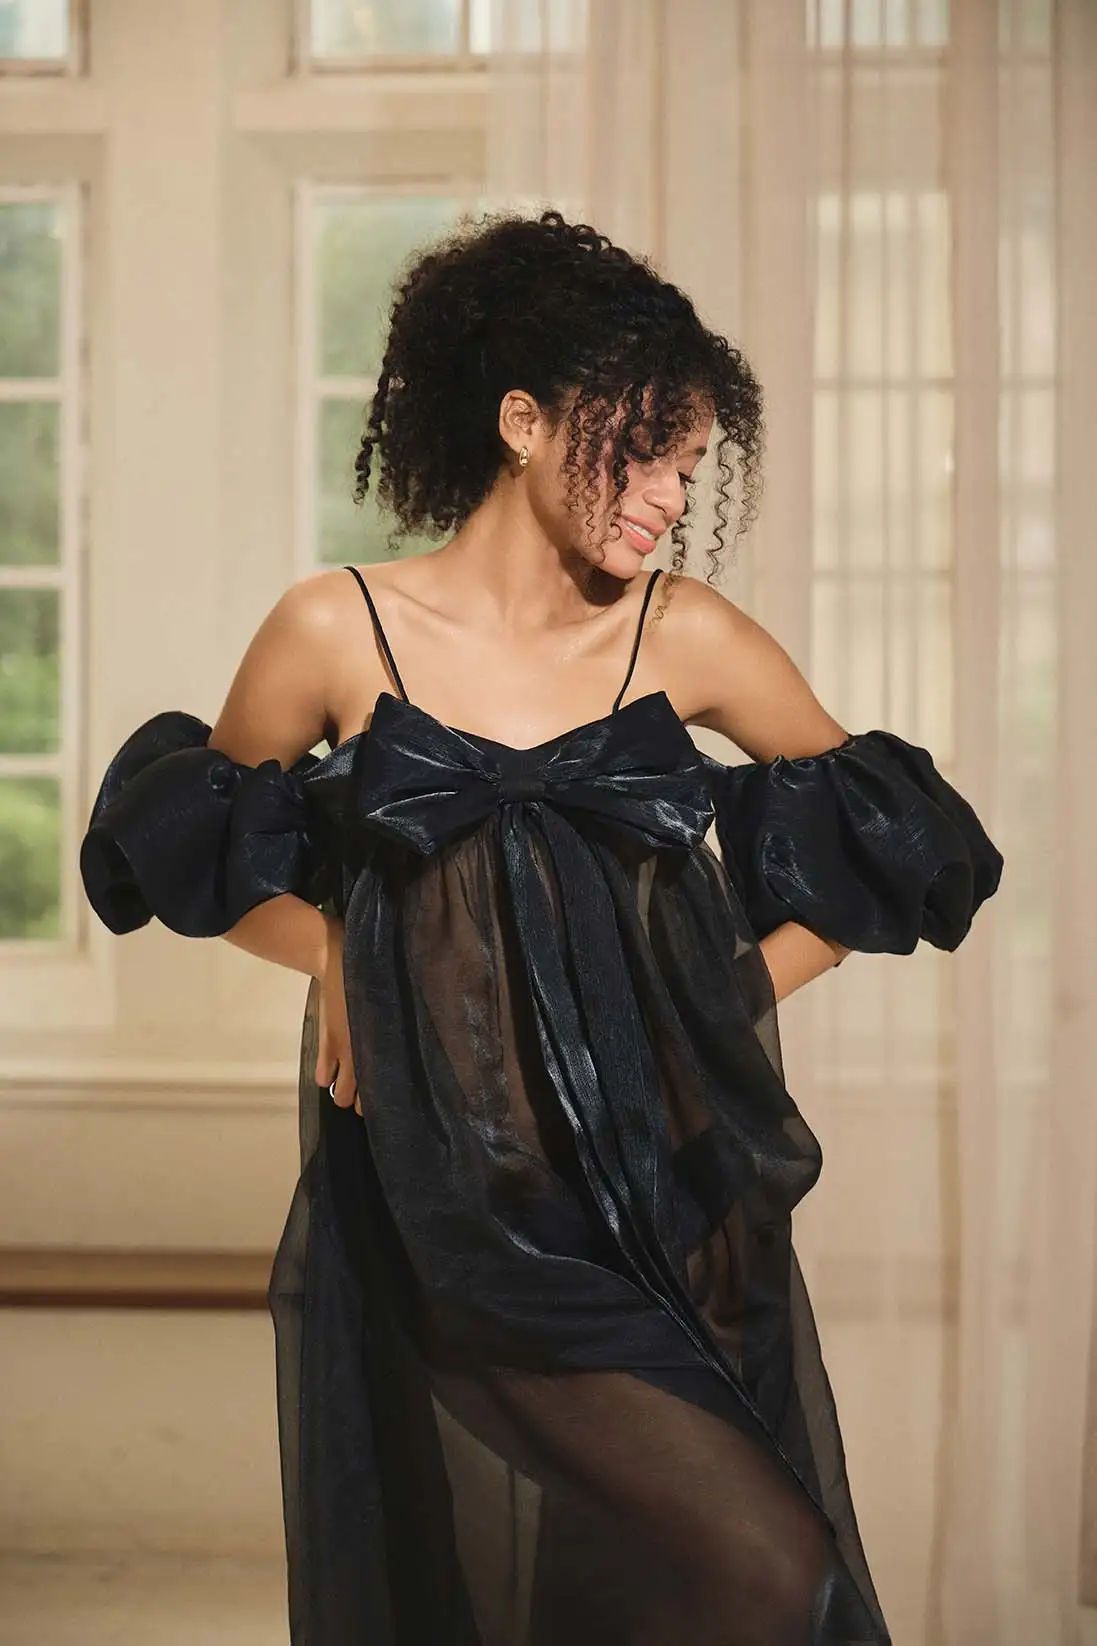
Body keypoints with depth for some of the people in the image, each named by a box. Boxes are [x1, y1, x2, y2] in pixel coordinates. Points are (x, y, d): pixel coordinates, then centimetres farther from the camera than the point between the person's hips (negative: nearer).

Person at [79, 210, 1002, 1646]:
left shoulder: (686, 637, 4)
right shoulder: (339, 632, -1)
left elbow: (892, 839, 15)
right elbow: (191, 849, 13)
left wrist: (737, 997, 4)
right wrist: (335, 950, -4)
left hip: (673, 1200, 3)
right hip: (449, 1211, -3)